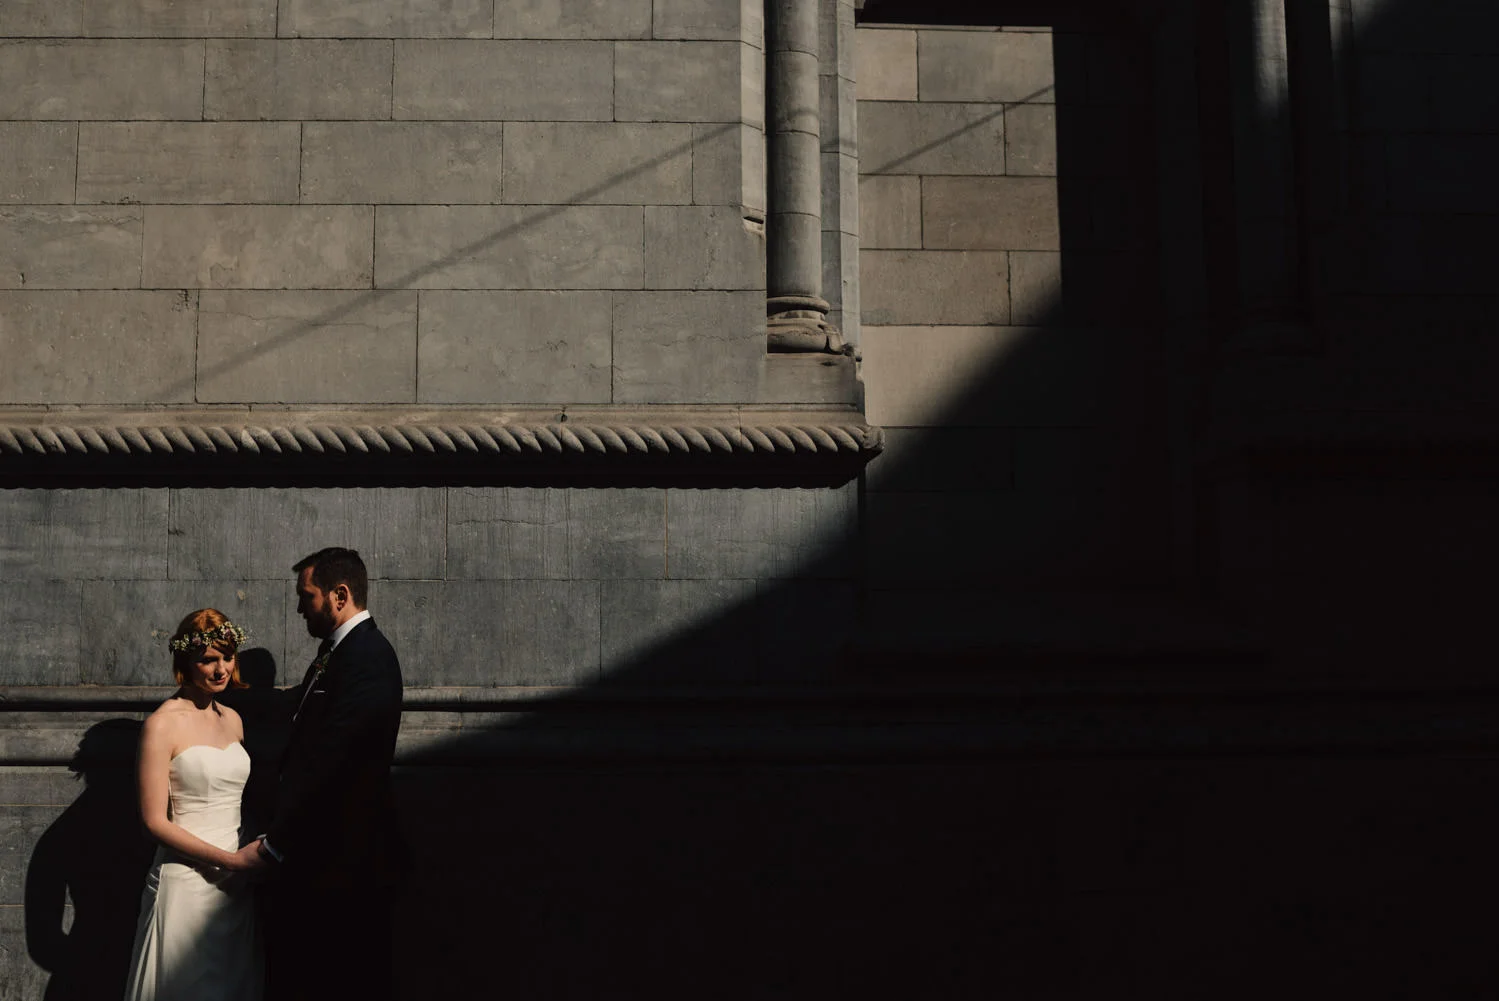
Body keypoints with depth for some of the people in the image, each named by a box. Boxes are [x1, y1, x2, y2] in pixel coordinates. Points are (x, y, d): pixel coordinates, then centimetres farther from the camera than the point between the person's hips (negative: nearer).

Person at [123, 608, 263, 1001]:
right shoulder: (163, 724, -9)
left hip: (236, 881, 6)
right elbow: (155, 821, -13)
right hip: (187, 881, -6)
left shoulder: (232, 720, 10)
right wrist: (230, 860, -17)